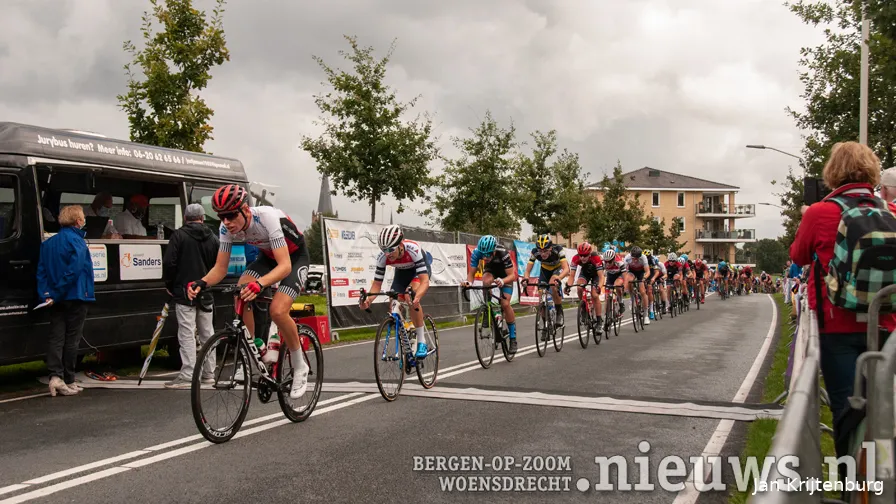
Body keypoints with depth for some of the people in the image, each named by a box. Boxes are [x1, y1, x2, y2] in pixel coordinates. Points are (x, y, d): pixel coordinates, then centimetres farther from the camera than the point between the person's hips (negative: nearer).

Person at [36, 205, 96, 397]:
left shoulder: (48, 242, 12)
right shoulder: (77, 241, -11)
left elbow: (41, 271, 6)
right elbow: (74, 270, -21)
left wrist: (46, 294, -2)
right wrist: (58, 294, -16)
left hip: (57, 300, 6)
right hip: (75, 297, -6)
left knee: (55, 337, 7)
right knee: (72, 339, 2)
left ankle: (55, 376, -6)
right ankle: (68, 381, 7)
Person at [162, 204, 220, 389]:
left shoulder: (179, 235, -6)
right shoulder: (213, 238, 7)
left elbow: (169, 262, -11)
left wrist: (169, 285, 2)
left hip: (184, 292, -5)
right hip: (206, 293, 5)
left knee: (187, 334, -6)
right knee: (207, 333, 13)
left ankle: (187, 376, -8)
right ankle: (209, 373, 19)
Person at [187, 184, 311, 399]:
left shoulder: (267, 218, -36)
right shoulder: (227, 227, -18)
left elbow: (285, 266, -42)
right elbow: (220, 268, -12)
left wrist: (260, 283, -59)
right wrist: (202, 283, -34)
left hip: (295, 258, -6)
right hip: (268, 256, 6)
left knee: (277, 311, -25)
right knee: (241, 294, -21)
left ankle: (300, 367, -4)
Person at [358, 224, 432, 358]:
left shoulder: (413, 249, -41)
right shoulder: (383, 257, -29)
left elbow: (425, 281, -47)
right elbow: (377, 284, -22)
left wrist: (416, 297, -66)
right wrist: (368, 299, -42)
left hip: (421, 268, -4)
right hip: (402, 271, 5)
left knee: (412, 296, -32)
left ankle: (421, 341, -21)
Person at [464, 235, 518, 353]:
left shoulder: (503, 253, -38)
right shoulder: (476, 252, -31)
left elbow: (512, 275, -35)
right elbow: (471, 273, -24)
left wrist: (502, 281, -55)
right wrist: (469, 282, -46)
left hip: (505, 273, -2)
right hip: (490, 269, 3)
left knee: (505, 304, -15)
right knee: (486, 281, -35)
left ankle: (513, 338, -1)